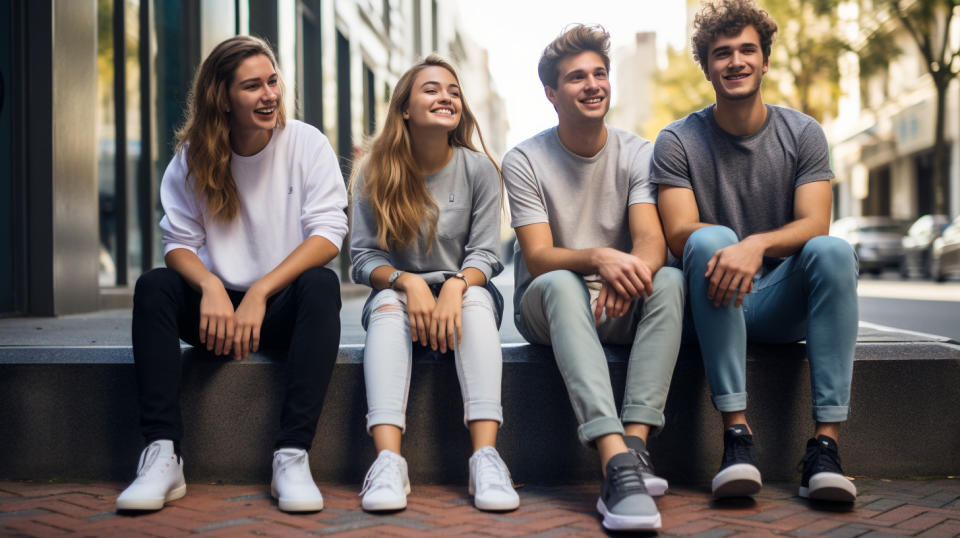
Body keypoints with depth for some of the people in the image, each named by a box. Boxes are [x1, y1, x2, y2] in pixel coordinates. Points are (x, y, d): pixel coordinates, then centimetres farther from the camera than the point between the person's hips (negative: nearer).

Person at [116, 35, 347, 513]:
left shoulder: (306, 144, -3)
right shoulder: (191, 158, 3)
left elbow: (328, 232, -12)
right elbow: (179, 241, -3)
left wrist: (259, 294, -23)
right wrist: (210, 286, -27)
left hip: (283, 309, -2)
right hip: (218, 310, 2)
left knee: (322, 285, -33)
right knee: (153, 286, -24)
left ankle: (292, 456, -36)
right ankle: (162, 456, -29)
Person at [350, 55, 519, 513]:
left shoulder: (479, 169, -3)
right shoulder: (374, 173, -3)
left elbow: (484, 254, -6)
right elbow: (363, 256, -6)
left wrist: (455, 286, -28)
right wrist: (408, 282, -26)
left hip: (464, 291, 0)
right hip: (399, 293, 0)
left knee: (476, 299, -34)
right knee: (387, 303, -34)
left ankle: (485, 457, -46)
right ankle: (388, 459, -49)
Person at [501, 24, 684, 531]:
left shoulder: (637, 153, 1)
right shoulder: (524, 161, -6)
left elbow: (651, 239, -13)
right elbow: (539, 259, -15)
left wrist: (636, 268, -39)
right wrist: (599, 258, -37)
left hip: (618, 309, 3)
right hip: (547, 310, -2)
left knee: (670, 280, -29)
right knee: (560, 284, -37)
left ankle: (635, 442, -39)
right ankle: (618, 463, -51)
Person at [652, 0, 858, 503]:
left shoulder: (802, 133, 3)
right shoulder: (678, 141, 0)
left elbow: (814, 225, -11)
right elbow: (679, 232, -12)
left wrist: (757, 244, -32)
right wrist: (726, 241, -34)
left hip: (782, 304, 2)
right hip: (713, 304, -1)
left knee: (835, 251, -28)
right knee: (711, 241, -32)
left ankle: (825, 442, -33)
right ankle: (736, 434, -37)